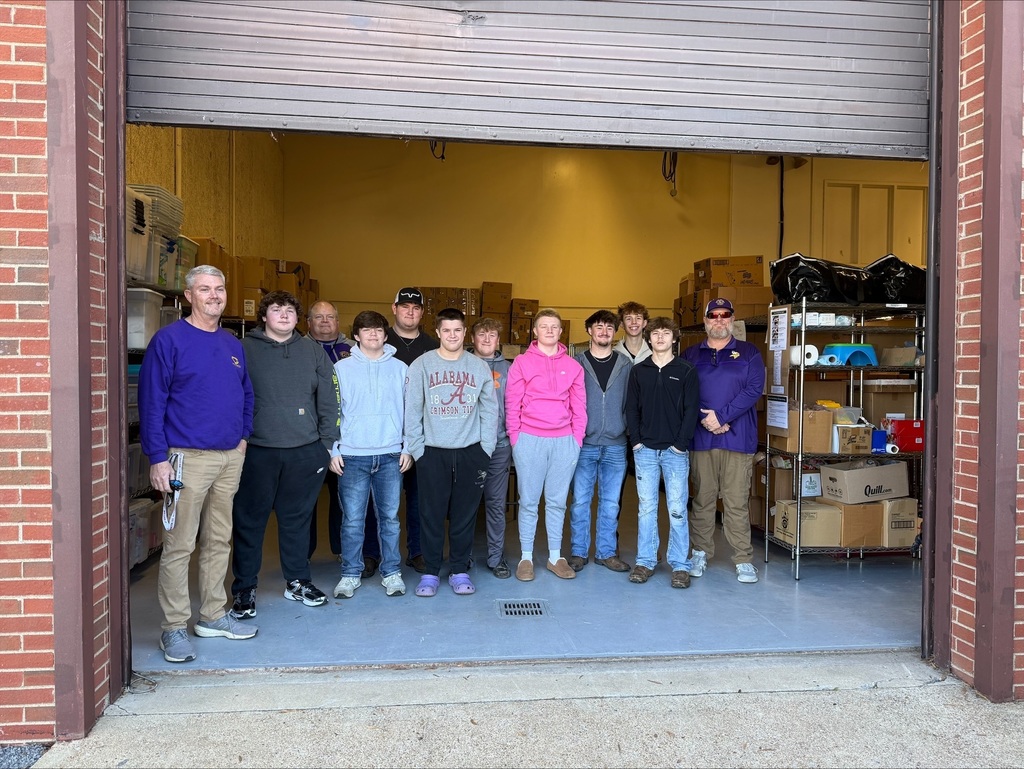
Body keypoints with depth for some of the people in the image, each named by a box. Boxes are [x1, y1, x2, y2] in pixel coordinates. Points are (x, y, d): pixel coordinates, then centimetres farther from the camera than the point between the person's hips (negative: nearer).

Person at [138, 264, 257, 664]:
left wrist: (244, 435, 10)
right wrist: (157, 458, -14)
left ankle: (213, 615, 26)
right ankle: (174, 628, 11)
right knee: (179, 546, -1)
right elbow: (151, 400, -10)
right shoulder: (169, 339, -7)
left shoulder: (233, 345, 12)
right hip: (188, 458, -6)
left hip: (230, 457, 7)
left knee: (219, 541, 14)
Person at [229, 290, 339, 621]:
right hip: (257, 451, -2)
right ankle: (244, 589, 19)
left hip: (305, 451, 2)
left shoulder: (312, 351, 9)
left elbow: (328, 399, 8)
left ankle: (298, 581, 28)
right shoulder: (245, 349, 1)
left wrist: (326, 442, 3)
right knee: (249, 521, 5)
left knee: (297, 519, 13)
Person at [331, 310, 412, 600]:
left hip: (391, 456, 1)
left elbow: (409, 411, 9)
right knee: (352, 519, 2)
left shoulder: (400, 369, 8)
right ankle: (350, 573, 16)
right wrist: (333, 450, -1)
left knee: (389, 517, 7)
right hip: (352, 456, -1)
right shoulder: (342, 368, 4)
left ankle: (392, 572, 19)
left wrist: (407, 448, 3)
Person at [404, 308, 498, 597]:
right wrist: (416, 449, -6)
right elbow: (412, 410, -1)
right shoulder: (422, 365, 0)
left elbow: (490, 410, 5)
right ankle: (430, 572, 16)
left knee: (465, 514, 7)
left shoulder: (479, 367, 5)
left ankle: (460, 570, 20)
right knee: (431, 514, 3)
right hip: (433, 452, -1)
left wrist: (485, 450, -1)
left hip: (470, 451, 1)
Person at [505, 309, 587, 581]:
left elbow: (579, 407, 9)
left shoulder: (572, 366, 8)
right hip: (529, 441, -2)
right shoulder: (522, 362, 1)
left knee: (557, 502, 11)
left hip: (564, 442, 2)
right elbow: (512, 404, 0)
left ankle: (555, 557, 22)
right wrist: (515, 439, -4)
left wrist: (577, 439, 3)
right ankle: (526, 557, 16)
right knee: (529, 502, 5)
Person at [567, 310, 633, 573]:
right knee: (580, 501, 4)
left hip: (615, 445, 2)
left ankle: (606, 552, 20)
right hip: (584, 444, -1)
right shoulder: (576, 363, 3)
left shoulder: (626, 364, 7)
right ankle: (579, 552, 15)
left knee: (610, 503, 9)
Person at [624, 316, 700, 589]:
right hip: (645, 450, 2)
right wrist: (636, 440, -2)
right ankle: (645, 561, 15)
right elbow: (632, 408, 8)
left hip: (675, 450, -2)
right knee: (646, 507, 7)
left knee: (677, 509, 1)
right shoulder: (638, 371, 9)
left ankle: (680, 565, 9)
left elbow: (692, 410, -2)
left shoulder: (686, 370, 2)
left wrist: (681, 443, -9)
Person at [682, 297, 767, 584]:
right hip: (701, 439, 2)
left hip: (738, 438, -1)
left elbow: (754, 389, -4)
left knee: (737, 502, -1)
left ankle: (743, 560, 7)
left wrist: (722, 416, -12)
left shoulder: (749, 353, 8)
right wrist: (704, 419, -13)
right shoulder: (690, 355, 11)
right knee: (702, 499, 8)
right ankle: (701, 553, 20)